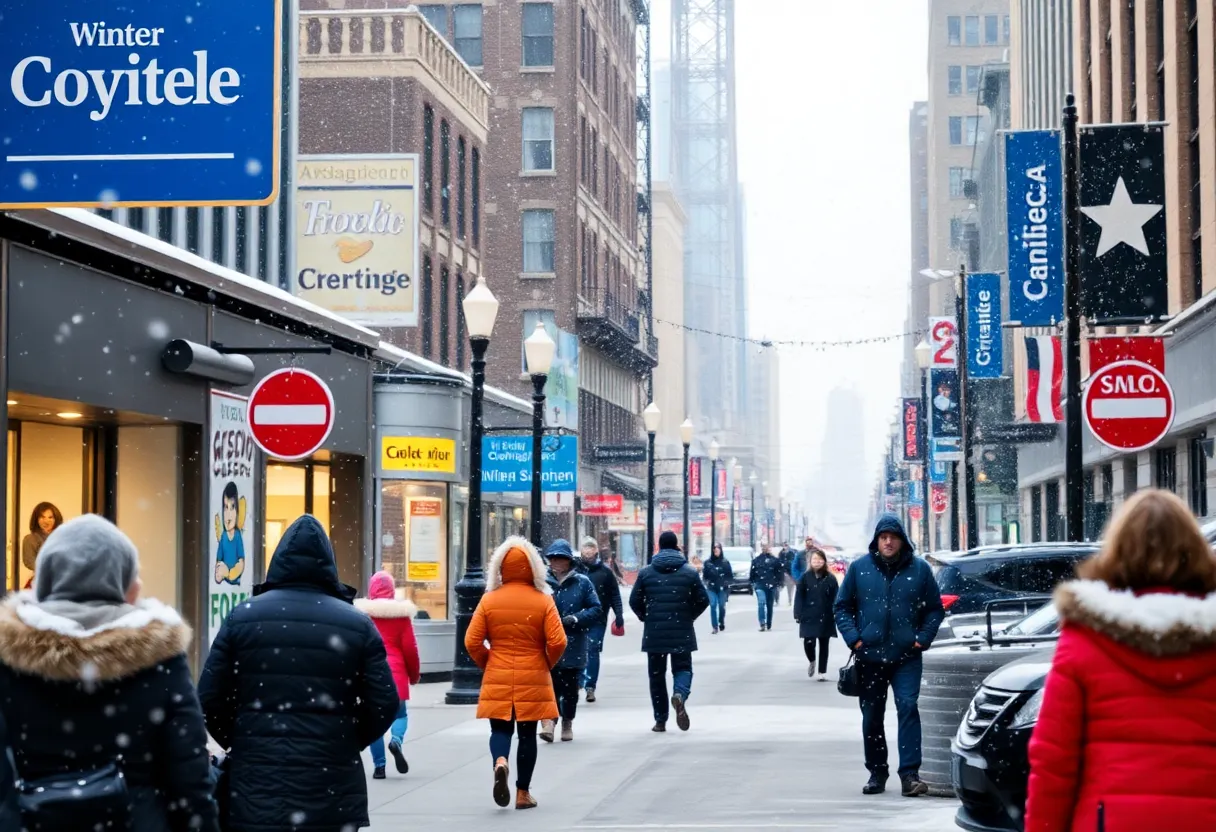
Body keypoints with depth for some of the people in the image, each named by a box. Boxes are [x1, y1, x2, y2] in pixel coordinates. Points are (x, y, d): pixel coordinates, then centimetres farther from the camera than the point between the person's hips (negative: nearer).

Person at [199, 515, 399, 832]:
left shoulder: (242, 617, 2)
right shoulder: (357, 625, 1)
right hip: (332, 789, 0)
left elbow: (209, 699, 0)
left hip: (255, 786, 0)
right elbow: (384, 706, -1)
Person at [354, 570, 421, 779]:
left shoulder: (361, 612, 0)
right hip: (395, 674, -1)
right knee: (400, 714, 15)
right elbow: (410, 648, 0)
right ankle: (396, 740, -16)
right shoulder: (401, 613, -1)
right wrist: (414, 674, 14)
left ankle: (379, 765, 3)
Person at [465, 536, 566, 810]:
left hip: (497, 679, 0)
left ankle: (500, 762, -22)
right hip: (533, 681, 0)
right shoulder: (543, 601, -5)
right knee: (527, 733, 10)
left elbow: (472, 642, -4)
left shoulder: (489, 600, -2)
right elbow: (558, 643, -10)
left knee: (500, 729, 10)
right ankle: (523, 792, 13)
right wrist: (546, 665, 9)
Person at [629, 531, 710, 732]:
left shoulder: (646, 572, 0)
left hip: (654, 632, 1)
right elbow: (703, 600, -1)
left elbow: (634, 601, 0)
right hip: (681, 632, -1)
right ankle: (679, 694, -23)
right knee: (682, 668, 10)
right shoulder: (690, 572, -1)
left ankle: (660, 720, 10)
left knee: (657, 674, 10)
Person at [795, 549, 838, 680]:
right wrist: (798, 615, -7)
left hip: (825, 617, 1)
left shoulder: (830, 578, -1)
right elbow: (799, 597, -1)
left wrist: (836, 615, -9)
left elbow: (835, 599, -1)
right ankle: (812, 661, 23)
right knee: (808, 642, -9)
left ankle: (822, 672, 16)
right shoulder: (805, 577, -1)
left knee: (823, 644, 7)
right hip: (809, 616, -1)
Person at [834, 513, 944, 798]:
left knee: (908, 707, -14)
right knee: (871, 717, 8)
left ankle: (909, 774, -14)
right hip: (869, 656, 2)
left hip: (906, 657, -2)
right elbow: (842, 607, 9)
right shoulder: (859, 568, 4)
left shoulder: (919, 569, 2)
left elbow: (935, 609, 8)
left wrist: (923, 638, -5)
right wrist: (854, 638, -4)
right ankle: (876, 773, 19)